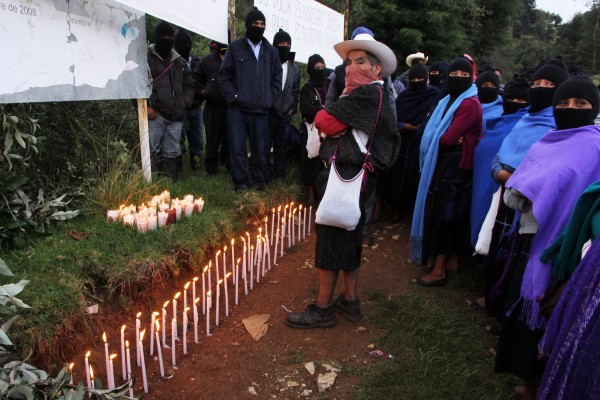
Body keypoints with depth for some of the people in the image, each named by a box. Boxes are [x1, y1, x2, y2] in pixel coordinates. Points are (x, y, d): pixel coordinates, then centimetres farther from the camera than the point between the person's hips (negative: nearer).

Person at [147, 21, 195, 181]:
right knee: (152, 151, -6)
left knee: (173, 152, 9)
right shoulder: (147, 58, 1)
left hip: (176, 116, 5)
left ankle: (173, 182, 17)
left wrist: (185, 103, 9)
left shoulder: (179, 62, 18)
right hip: (155, 115, -5)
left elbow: (189, 84, 24)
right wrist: (146, 106, -12)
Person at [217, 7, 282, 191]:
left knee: (260, 148, 5)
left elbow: (277, 79, 16)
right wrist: (233, 97, -6)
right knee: (237, 147, -1)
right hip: (238, 109, -2)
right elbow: (223, 75, 5)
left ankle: (259, 180, 18)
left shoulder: (271, 51, 13)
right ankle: (241, 181, 9)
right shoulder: (235, 47, 6)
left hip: (261, 110, 2)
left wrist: (270, 100, 4)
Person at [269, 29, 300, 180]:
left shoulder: (294, 69, 12)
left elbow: (296, 92, 15)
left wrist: (293, 108, 6)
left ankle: (280, 173, 16)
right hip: (268, 111, -3)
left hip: (285, 113, 3)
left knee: (281, 145, 8)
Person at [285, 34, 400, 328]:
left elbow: (324, 122, -19)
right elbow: (325, 125, 14)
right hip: (352, 176, 10)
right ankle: (349, 300, 28)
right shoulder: (368, 95, 18)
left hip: (348, 177, -10)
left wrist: (324, 119, 0)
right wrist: (335, 125, -5)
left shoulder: (369, 93, -14)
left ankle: (322, 309, 8)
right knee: (348, 239, 15)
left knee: (331, 239, -3)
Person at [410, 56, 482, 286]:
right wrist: (449, 139, -12)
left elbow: (448, 139, -20)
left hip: (455, 165, -9)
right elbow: (435, 133, 8)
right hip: (443, 163, 9)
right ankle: (452, 260, 28)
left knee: (444, 214, -6)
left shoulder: (470, 104, -15)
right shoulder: (449, 101, 14)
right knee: (452, 213, 15)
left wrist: (436, 142, 0)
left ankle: (438, 271, 1)